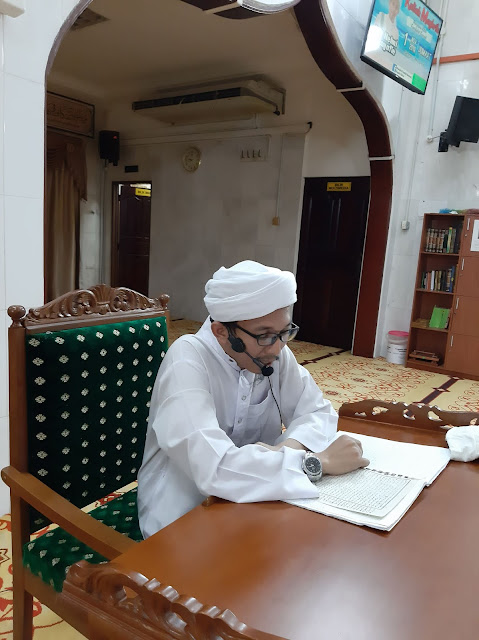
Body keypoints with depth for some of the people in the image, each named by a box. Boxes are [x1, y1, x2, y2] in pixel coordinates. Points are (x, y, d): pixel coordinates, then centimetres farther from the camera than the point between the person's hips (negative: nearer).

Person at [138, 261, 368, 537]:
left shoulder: (275, 352, -7)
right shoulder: (186, 361, -24)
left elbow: (319, 412, -1)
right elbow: (214, 467, -33)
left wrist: (291, 446, -22)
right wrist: (319, 461, -27)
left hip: (249, 502, 5)